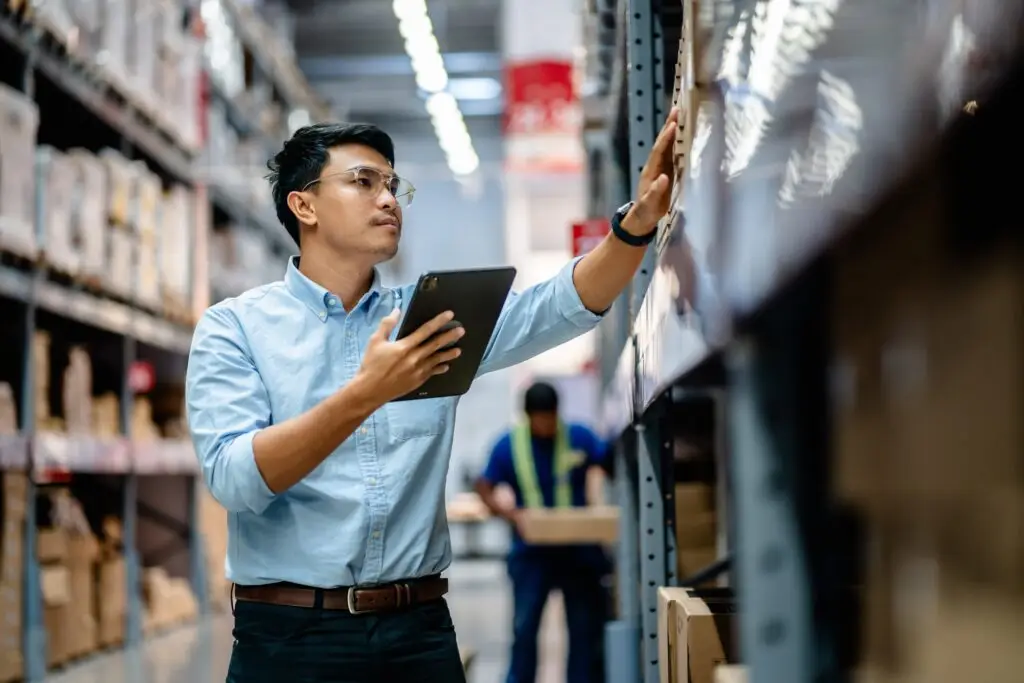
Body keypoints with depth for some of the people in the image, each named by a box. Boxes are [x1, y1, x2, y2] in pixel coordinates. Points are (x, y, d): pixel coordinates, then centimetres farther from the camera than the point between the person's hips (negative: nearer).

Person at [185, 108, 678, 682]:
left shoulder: (431, 316, 10)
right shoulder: (234, 327, -1)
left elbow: (561, 307, -3)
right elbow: (235, 479, -15)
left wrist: (636, 224, -21)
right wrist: (364, 396, -26)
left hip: (421, 629, 4)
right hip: (292, 635, -3)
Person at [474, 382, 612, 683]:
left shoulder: (580, 437, -6)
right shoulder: (508, 445, -6)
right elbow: (484, 489, -2)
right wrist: (510, 513, -20)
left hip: (579, 548, 1)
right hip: (532, 551, -1)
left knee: (586, 628, 6)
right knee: (524, 627, 1)